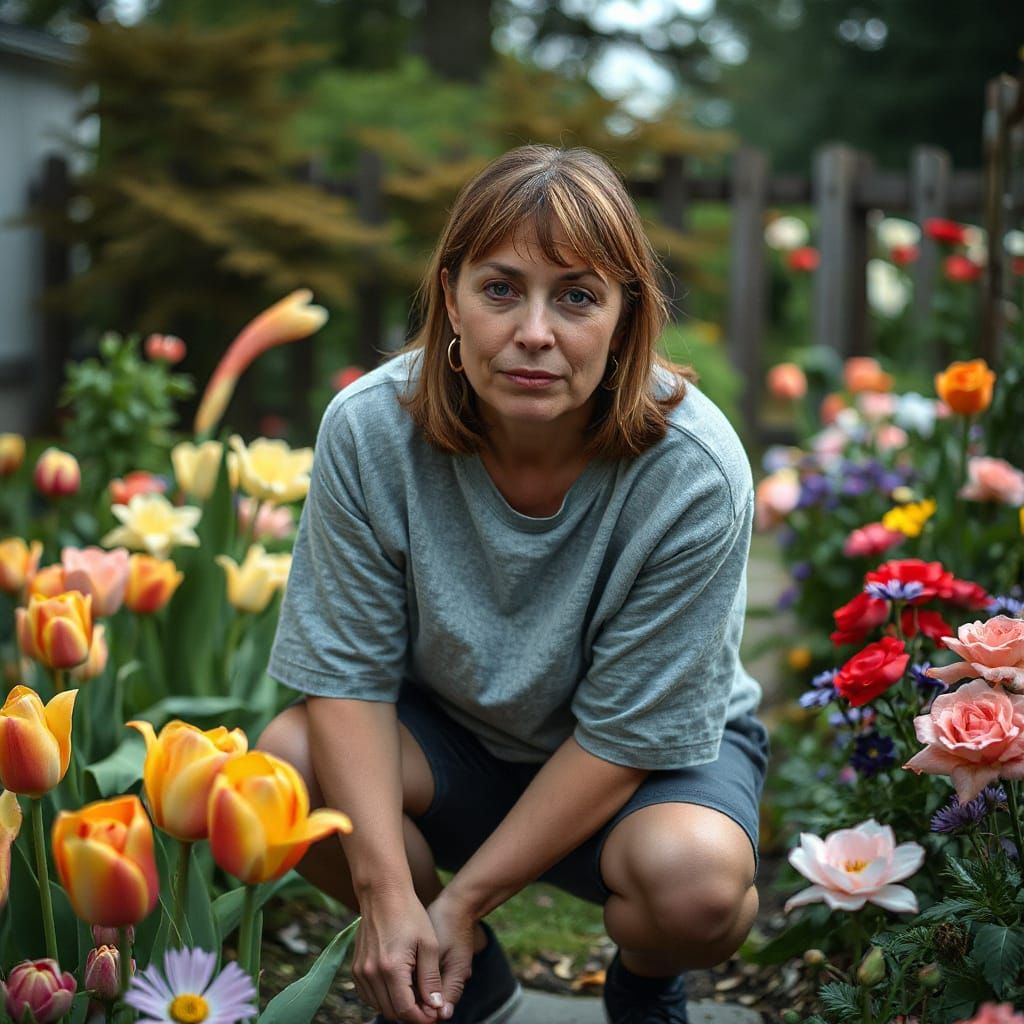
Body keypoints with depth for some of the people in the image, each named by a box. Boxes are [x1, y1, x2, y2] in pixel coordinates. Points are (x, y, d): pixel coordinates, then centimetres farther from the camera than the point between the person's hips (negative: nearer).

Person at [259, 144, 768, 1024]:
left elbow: (625, 733, -22)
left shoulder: (693, 473, -28)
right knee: (290, 761, -25)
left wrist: (465, 898, -22)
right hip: (457, 734, 3)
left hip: (654, 753, -2)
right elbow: (348, 671, -18)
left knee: (694, 879, -34)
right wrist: (387, 895, -28)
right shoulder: (369, 430, -22)